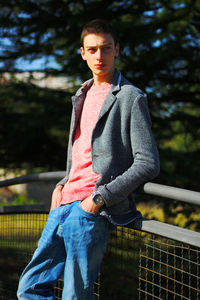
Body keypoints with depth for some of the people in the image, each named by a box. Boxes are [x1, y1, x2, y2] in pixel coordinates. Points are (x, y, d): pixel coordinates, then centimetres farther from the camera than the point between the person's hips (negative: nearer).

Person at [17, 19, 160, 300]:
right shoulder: (83, 95, 20)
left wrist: (100, 197, -14)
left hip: (93, 212, -8)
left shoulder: (131, 97, -5)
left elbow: (148, 163, -10)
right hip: (66, 204, 8)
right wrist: (62, 185, 12)